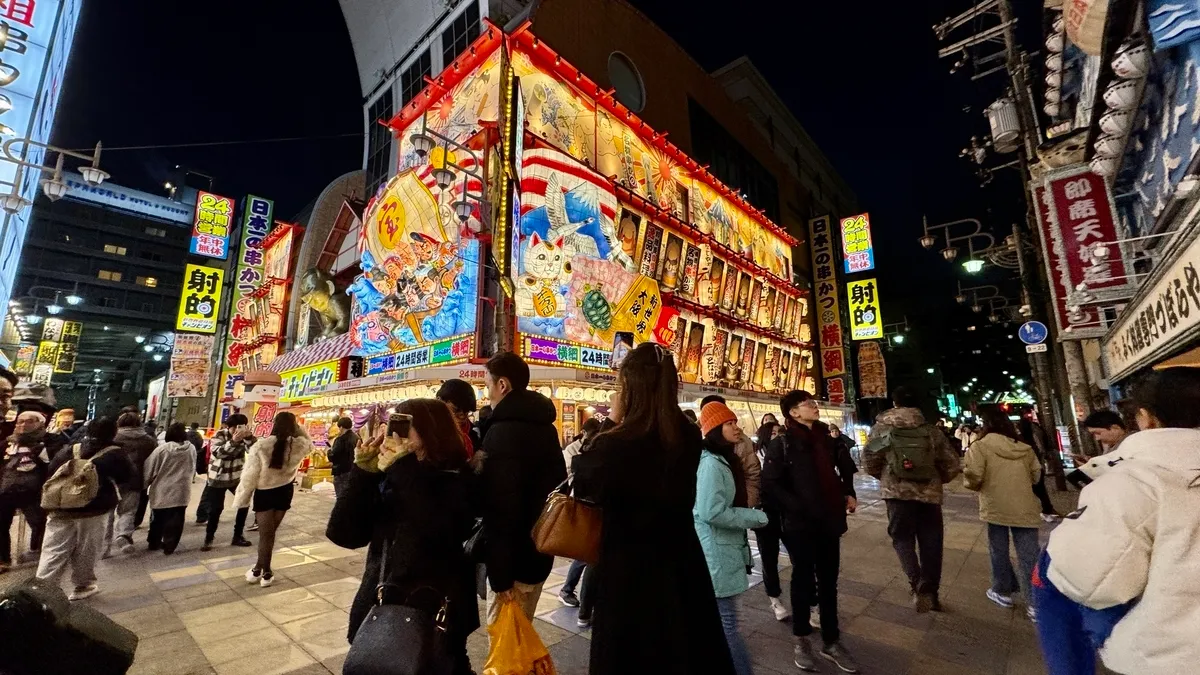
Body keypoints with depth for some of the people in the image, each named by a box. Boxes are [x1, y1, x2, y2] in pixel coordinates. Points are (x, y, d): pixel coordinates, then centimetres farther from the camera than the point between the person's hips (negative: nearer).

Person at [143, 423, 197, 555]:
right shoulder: (192, 449, -2)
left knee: (158, 519, 18)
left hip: (161, 490, 0)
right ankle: (169, 546, 10)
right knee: (174, 520, 8)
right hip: (181, 490, 1)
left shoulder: (162, 449, -12)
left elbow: (149, 469, -4)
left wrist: (145, 484, 13)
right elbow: (193, 470, 11)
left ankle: (154, 542, 32)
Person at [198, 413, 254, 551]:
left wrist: (248, 437, -37)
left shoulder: (244, 436, -7)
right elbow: (217, 452, -29)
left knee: (244, 504, 3)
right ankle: (208, 539, 19)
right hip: (218, 478, -3)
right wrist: (233, 441, -42)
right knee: (215, 509, 0)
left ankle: (238, 536, 18)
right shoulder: (219, 435, -13)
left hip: (237, 477, 3)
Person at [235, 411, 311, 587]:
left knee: (266, 533, 9)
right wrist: (299, 430, 4)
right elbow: (310, 444, 14)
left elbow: (250, 475, -13)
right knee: (269, 532, 14)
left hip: (264, 493, -2)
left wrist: (242, 499, -1)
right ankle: (260, 569, 23)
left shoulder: (260, 446, -19)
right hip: (285, 492, 2)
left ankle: (265, 571, 20)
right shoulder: (299, 445, -13)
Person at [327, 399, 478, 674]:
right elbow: (344, 534, -6)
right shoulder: (386, 479, -1)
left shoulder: (456, 481, -16)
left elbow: (441, 535, -33)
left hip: (435, 617, -5)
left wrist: (405, 469, -29)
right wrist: (364, 471, -15)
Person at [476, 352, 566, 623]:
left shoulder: (502, 431, -21)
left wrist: (500, 576, -21)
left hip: (515, 560, -9)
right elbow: (555, 484, 16)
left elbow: (501, 509, -26)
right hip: (538, 551, 9)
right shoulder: (544, 426, 8)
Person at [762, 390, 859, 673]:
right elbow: (770, 485, -17)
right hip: (800, 524, -5)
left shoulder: (825, 439, 6)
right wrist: (799, 508, -21)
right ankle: (801, 639, 30)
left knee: (828, 581, 15)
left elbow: (844, 469, 23)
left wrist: (848, 493, 8)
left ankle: (831, 642, 31)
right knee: (803, 580, 10)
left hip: (829, 521, 5)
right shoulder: (782, 444, -13)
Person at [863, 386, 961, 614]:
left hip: (897, 492, -2)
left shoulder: (881, 428, -1)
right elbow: (952, 463, 6)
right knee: (931, 543, 15)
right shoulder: (931, 431, 4)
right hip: (929, 493, 3)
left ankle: (918, 585, -10)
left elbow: (869, 461, -1)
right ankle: (930, 592, 25)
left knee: (902, 538, 9)